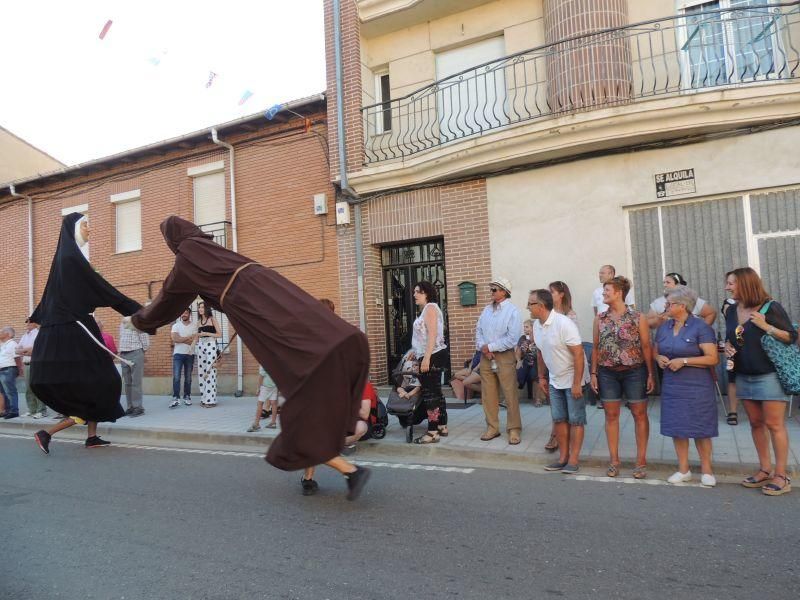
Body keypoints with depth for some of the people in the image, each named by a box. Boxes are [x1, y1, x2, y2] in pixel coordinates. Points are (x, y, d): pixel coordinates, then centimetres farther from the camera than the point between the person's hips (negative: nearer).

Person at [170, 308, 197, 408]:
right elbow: (174, 339, -8)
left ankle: (187, 397, 14)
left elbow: (194, 340, -5)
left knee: (188, 377, 6)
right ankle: (176, 398, -12)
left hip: (190, 354, 1)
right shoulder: (176, 326, 6)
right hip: (178, 354, -1)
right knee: (176, 377, -10)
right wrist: (189, 337, -6)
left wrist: (181, 339, -8)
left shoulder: (194, 326, 6)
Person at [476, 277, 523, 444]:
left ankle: (513, 430, 9)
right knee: (488, 395, 10)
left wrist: (490, 347, -13)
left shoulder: (512, 311, -8)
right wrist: (482, 347, -9)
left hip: (504, 357, -6)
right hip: (486, 357, 6)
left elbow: (512, 338, -16)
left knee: (510, 395, -2)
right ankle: (492, 428, 20)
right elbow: (478, 331, 10)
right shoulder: (487, 310, 12)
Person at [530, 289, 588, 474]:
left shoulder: (564, 324, -24)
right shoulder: (536, 325, 0)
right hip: (554, 380, 7)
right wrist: (542, 376, 14)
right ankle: (563, 457, 21)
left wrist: (576, 384, -23)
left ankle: (573, 459, 10)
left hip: (573, 379, -7)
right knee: (559, 419, 11)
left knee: (575, 420, 2)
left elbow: (578, 354, -23)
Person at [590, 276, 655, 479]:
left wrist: (651, 374, -7)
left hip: (634, 372, -3)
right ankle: (614, 461, 18)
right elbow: (596, 347, 8)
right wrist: (593, 373, 5)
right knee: (611, 415, 7)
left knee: (640, 415, 6)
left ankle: (641, 460, 18)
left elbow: (646, 346, -5)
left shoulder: (638, 318, -6)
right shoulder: (599, 319, 3)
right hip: (608, 373, 3)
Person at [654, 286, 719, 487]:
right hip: (672, 386, 5)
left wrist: (684, 361, -20)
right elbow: (656, 351, 19)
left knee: (699, 428, 2)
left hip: (697, 387, -5)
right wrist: (659, 358, -3)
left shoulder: (700, 327, -10)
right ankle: (683, 469, 20)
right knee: (676, 426, 8)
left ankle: (706, 469, 19)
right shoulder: (663, 327, 8)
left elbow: (713, 358, -14)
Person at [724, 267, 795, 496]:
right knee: (756, 424, 12)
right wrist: (727, 346, 0)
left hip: (770, 376, -6)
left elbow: (792, 337, -9)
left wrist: (766, 326, -22)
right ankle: (765, 470, 22)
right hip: (744, 377, 6)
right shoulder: (731, 311, 8)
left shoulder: (771, 307, -10)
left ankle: (781, 476, 6)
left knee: (774, 425, -2)